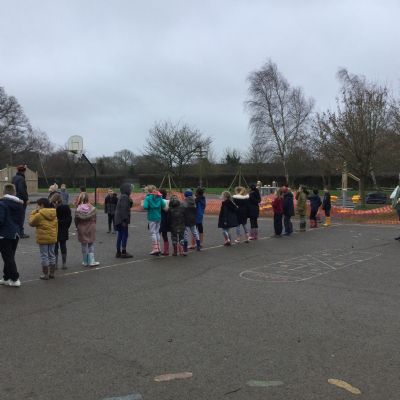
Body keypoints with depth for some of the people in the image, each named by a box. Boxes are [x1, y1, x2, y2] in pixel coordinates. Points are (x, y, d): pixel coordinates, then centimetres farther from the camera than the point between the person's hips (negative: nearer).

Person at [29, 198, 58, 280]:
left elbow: (31, 222, -2)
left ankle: (45, 274, 7)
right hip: (52, 238, 6)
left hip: (43, 238, -6)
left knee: (44, 256, 2)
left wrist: (34, 212, 2)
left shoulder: (39, 215, -15)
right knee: (52, 255, 14)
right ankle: (52, 273, 20)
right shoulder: (54, 214, 5)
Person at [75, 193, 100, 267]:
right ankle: (91, 261, 9)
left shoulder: (78, 209, -11)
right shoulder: (92, 208, -11)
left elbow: (76, 220, -4)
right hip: (91, 229, 0)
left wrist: (78, 227, 13)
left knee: (84, 246, 11)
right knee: (91, 246, 12)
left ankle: (85, 262, 18)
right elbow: (94, 219, -2)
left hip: (82, 230, 0)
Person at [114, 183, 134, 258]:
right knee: (125, 235, -4)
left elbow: (129, 206, 22)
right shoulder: (125, 197, -15)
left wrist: (130, 201, 6)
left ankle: (118, 252, 15)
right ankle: (123, 252, -2)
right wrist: (124, 220, -22)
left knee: (120, 235, 11)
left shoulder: (122, 196, 15)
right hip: (122, 220, -10)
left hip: (118, 219, 10)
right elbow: (123, 209, -22)